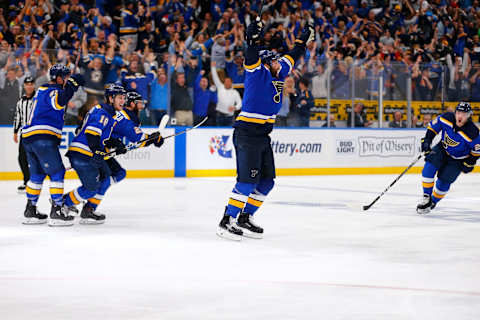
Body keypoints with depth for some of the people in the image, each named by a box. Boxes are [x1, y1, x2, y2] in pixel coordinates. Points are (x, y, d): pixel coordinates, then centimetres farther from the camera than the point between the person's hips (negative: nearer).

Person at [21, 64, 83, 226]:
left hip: (29, 139, 10)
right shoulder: (53, 91, -8)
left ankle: (30, 211, 21)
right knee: (57, 172, -6)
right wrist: (71, 86, -33)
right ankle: (56, 212, -12)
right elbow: (57, 103, -30)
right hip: (43, 138, -10)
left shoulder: (42, 90, 23)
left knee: (37, 174, 18)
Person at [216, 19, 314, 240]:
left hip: (263, 135, 9)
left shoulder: (278, 74, 15)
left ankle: (245, 218, 16)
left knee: (267, 180, 9)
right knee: (248, 179, -15)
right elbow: (252, 57, -26)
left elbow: (291, 58, 31)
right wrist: (253, 39, -41)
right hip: (247, 133, -9)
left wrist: (303, 41, 38)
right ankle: (227, 221, -13)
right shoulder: (257, 72, -7)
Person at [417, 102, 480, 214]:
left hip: (458, 158, -3)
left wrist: (470, 163, -10)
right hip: (443, 149, 3)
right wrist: (427, 140, -8)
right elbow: (434, 125, -2)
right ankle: (426, 197, -10)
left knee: (444, 180, -7)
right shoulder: (447, 118, -21)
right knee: (429, 166, -20)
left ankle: (433, 202, 19)